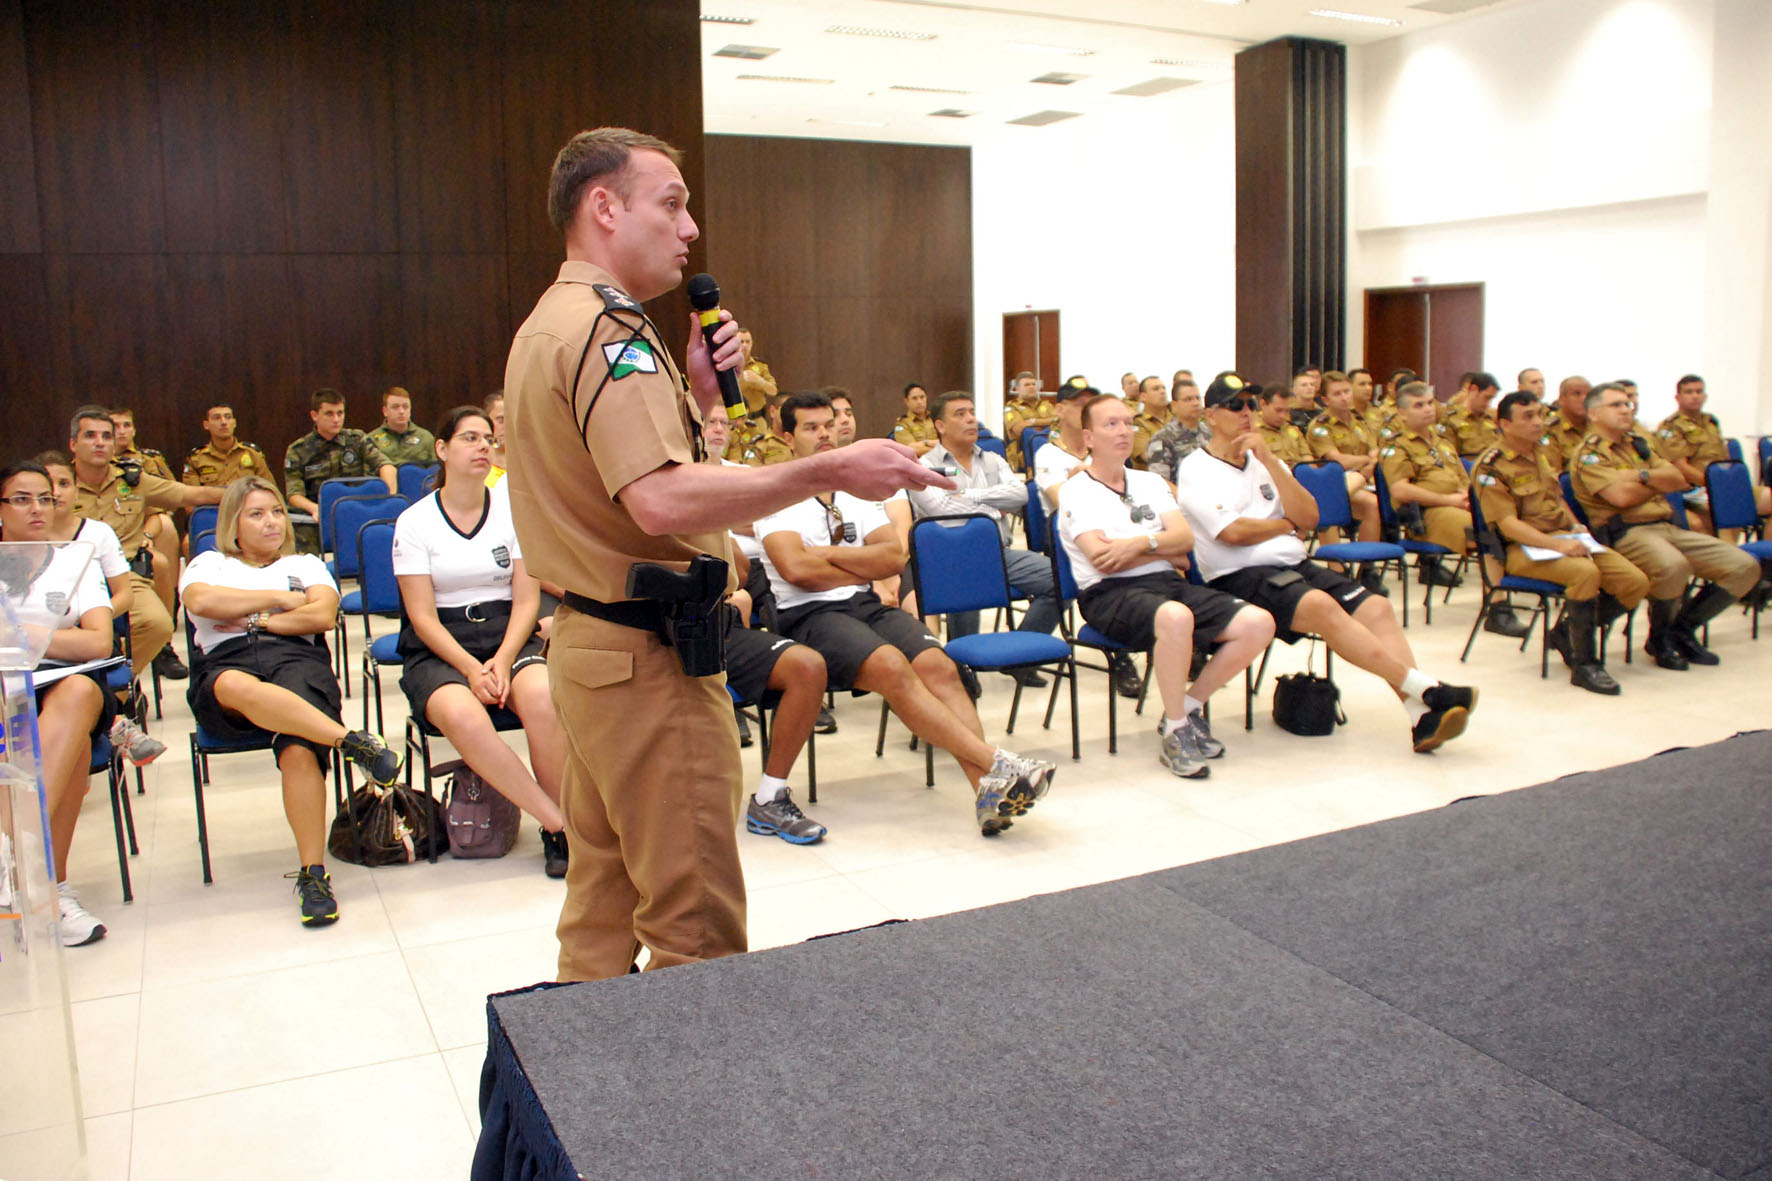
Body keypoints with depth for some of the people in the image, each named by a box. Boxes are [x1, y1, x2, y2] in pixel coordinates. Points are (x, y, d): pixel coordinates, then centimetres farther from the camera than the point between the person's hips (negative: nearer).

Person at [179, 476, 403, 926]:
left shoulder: (306, 564, 30)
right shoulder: (208, 564, 28)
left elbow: (323, 615, 10)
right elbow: (200, 602, 3)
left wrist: (253, 619, 4)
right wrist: (279, 597, 7)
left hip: (297, 657, 0)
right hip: (224, 663, 0)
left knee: (298, 750, -33)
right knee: (238, 687, -43)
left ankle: (314, 874, -36)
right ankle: (354, 741, -46)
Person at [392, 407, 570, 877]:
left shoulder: (513, 508, 9)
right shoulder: (414, 521, 3)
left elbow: (527, 600, 4)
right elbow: (423, 617, -3)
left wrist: (503, 659, -13)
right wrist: (471, 668, -18)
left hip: (508, 635, 2)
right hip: (438, 649, -1)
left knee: (542, 698, -34)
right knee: (464, 716, -36)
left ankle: (555, 834, -19)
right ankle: (561, 823, -27)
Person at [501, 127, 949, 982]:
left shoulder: (551, 326, 17)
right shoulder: (604, 331, -17)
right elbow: (663, 501, -30)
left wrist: (696, 395, 7)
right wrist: (830, 471, -27)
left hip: (587, 644, 11)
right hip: (646, 655, -11)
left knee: (601, 903, 19)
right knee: (696, 924, -2)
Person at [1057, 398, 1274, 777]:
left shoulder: (1150, 482, 22)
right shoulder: (1076, 492, 3)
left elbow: (1185, 538, 7)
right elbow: (1102, 558, -10)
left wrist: (1141, 543, -13)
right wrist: (1164, 550, 1)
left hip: (1168, 582, 7)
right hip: (1110, 593, -6)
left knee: (1258, 623, -15)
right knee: (1175, 617, -40)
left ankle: (1187, 706, 3)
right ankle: (1175, 732, -20)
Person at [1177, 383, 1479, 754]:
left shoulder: (1266, 462, 21)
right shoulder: (1197, 469, 1)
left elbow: (1309, 518, 6)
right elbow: (1233, 532, -14)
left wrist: (1268, 459, -2)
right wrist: (1288, 525, 3)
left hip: (1296, 565, 7)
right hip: (1240, 577, -7)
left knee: (1377, 607, -15)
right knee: (1321, 606, -32)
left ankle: (1423, 717, -26)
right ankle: (1425, 688, -29)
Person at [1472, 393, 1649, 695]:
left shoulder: (1539, 455, 17)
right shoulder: (1491, 467, -8)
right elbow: (1508, 523, -16)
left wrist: (1576, 527, 10)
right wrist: (1557, 545, -26)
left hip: (1566, 537, 8)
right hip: (1524, 548, -8)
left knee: (1635, 582, -11)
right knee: (1587, 573, -35)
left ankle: (1566, 632, 9)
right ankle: (1584, 664, -20)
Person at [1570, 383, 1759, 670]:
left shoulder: (1639, 446, 24)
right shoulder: (1589, 455, -2)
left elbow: (1679, 480, 13)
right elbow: (1621, 496, -16)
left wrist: (1643, 476, -6)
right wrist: (1659, 483, 4)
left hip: (1668, 527, 8)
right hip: (1627, 533, -8)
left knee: (1745, 566, -5)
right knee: (1673, 566, -39)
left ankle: (1683, 628, 10)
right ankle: (1659, 639, -10)